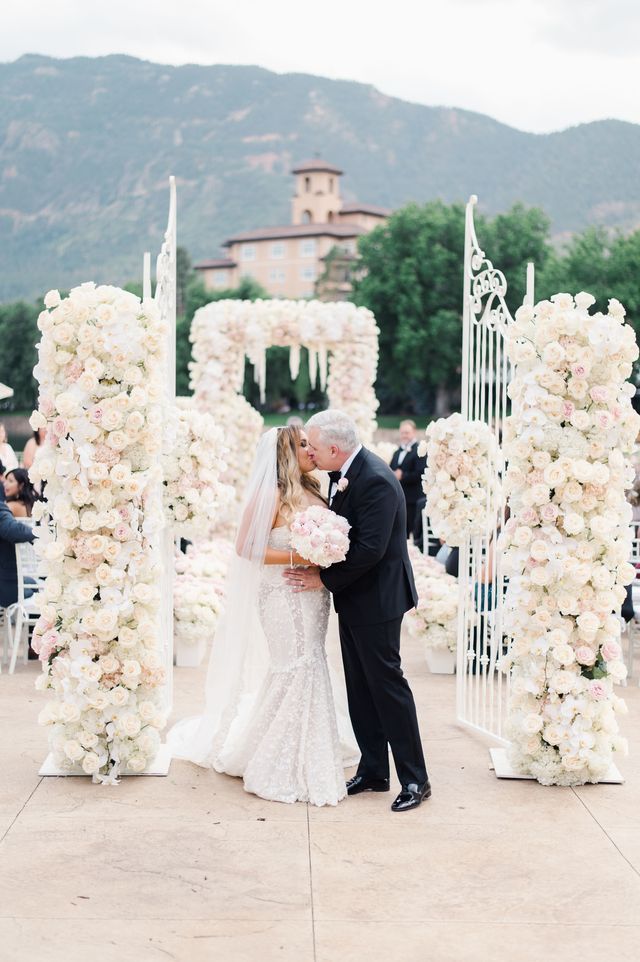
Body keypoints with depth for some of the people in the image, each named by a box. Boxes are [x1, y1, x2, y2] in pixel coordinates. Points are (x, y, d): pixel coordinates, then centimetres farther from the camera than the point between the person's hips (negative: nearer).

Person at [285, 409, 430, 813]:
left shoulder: (377, 481, -23)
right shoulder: (342, 473, 5)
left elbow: (370, 549, -26)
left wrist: (325, 579, -17)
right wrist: (323, 573, -1)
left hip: (376, 599, -9)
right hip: (353, 598, 9)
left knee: (387, 683, -4)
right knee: (360, 688, 14)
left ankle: (415, 779, 5)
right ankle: (373, 771, 23)